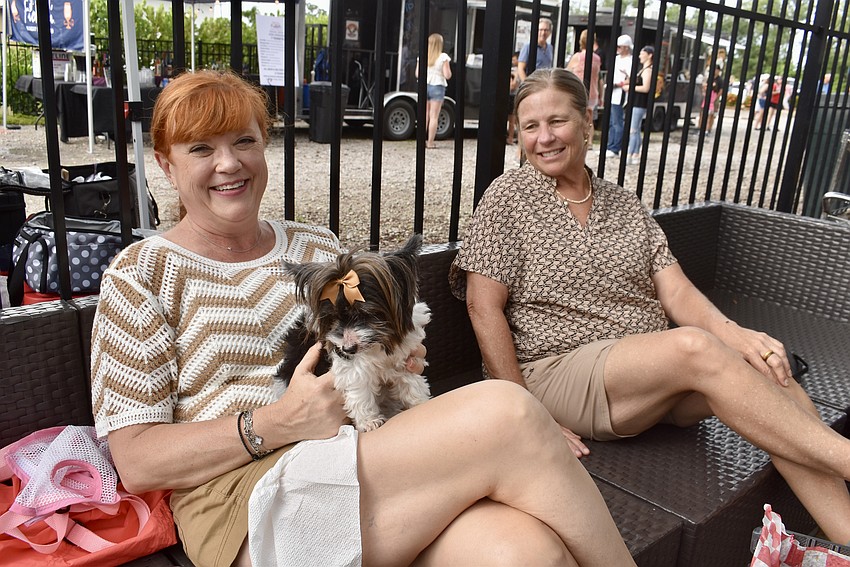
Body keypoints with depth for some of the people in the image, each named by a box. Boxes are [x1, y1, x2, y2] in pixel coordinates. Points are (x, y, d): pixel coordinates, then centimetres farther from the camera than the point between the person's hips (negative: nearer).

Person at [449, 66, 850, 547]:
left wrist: (734, 334, -16)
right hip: (558, 373, -5)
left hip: (656, 377, 5)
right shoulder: (509, 197, 1)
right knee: (695, 346, -30)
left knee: (769, 373, -21)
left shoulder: (626, 205, 15)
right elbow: (484, 307, -6)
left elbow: (676, 292, 6)